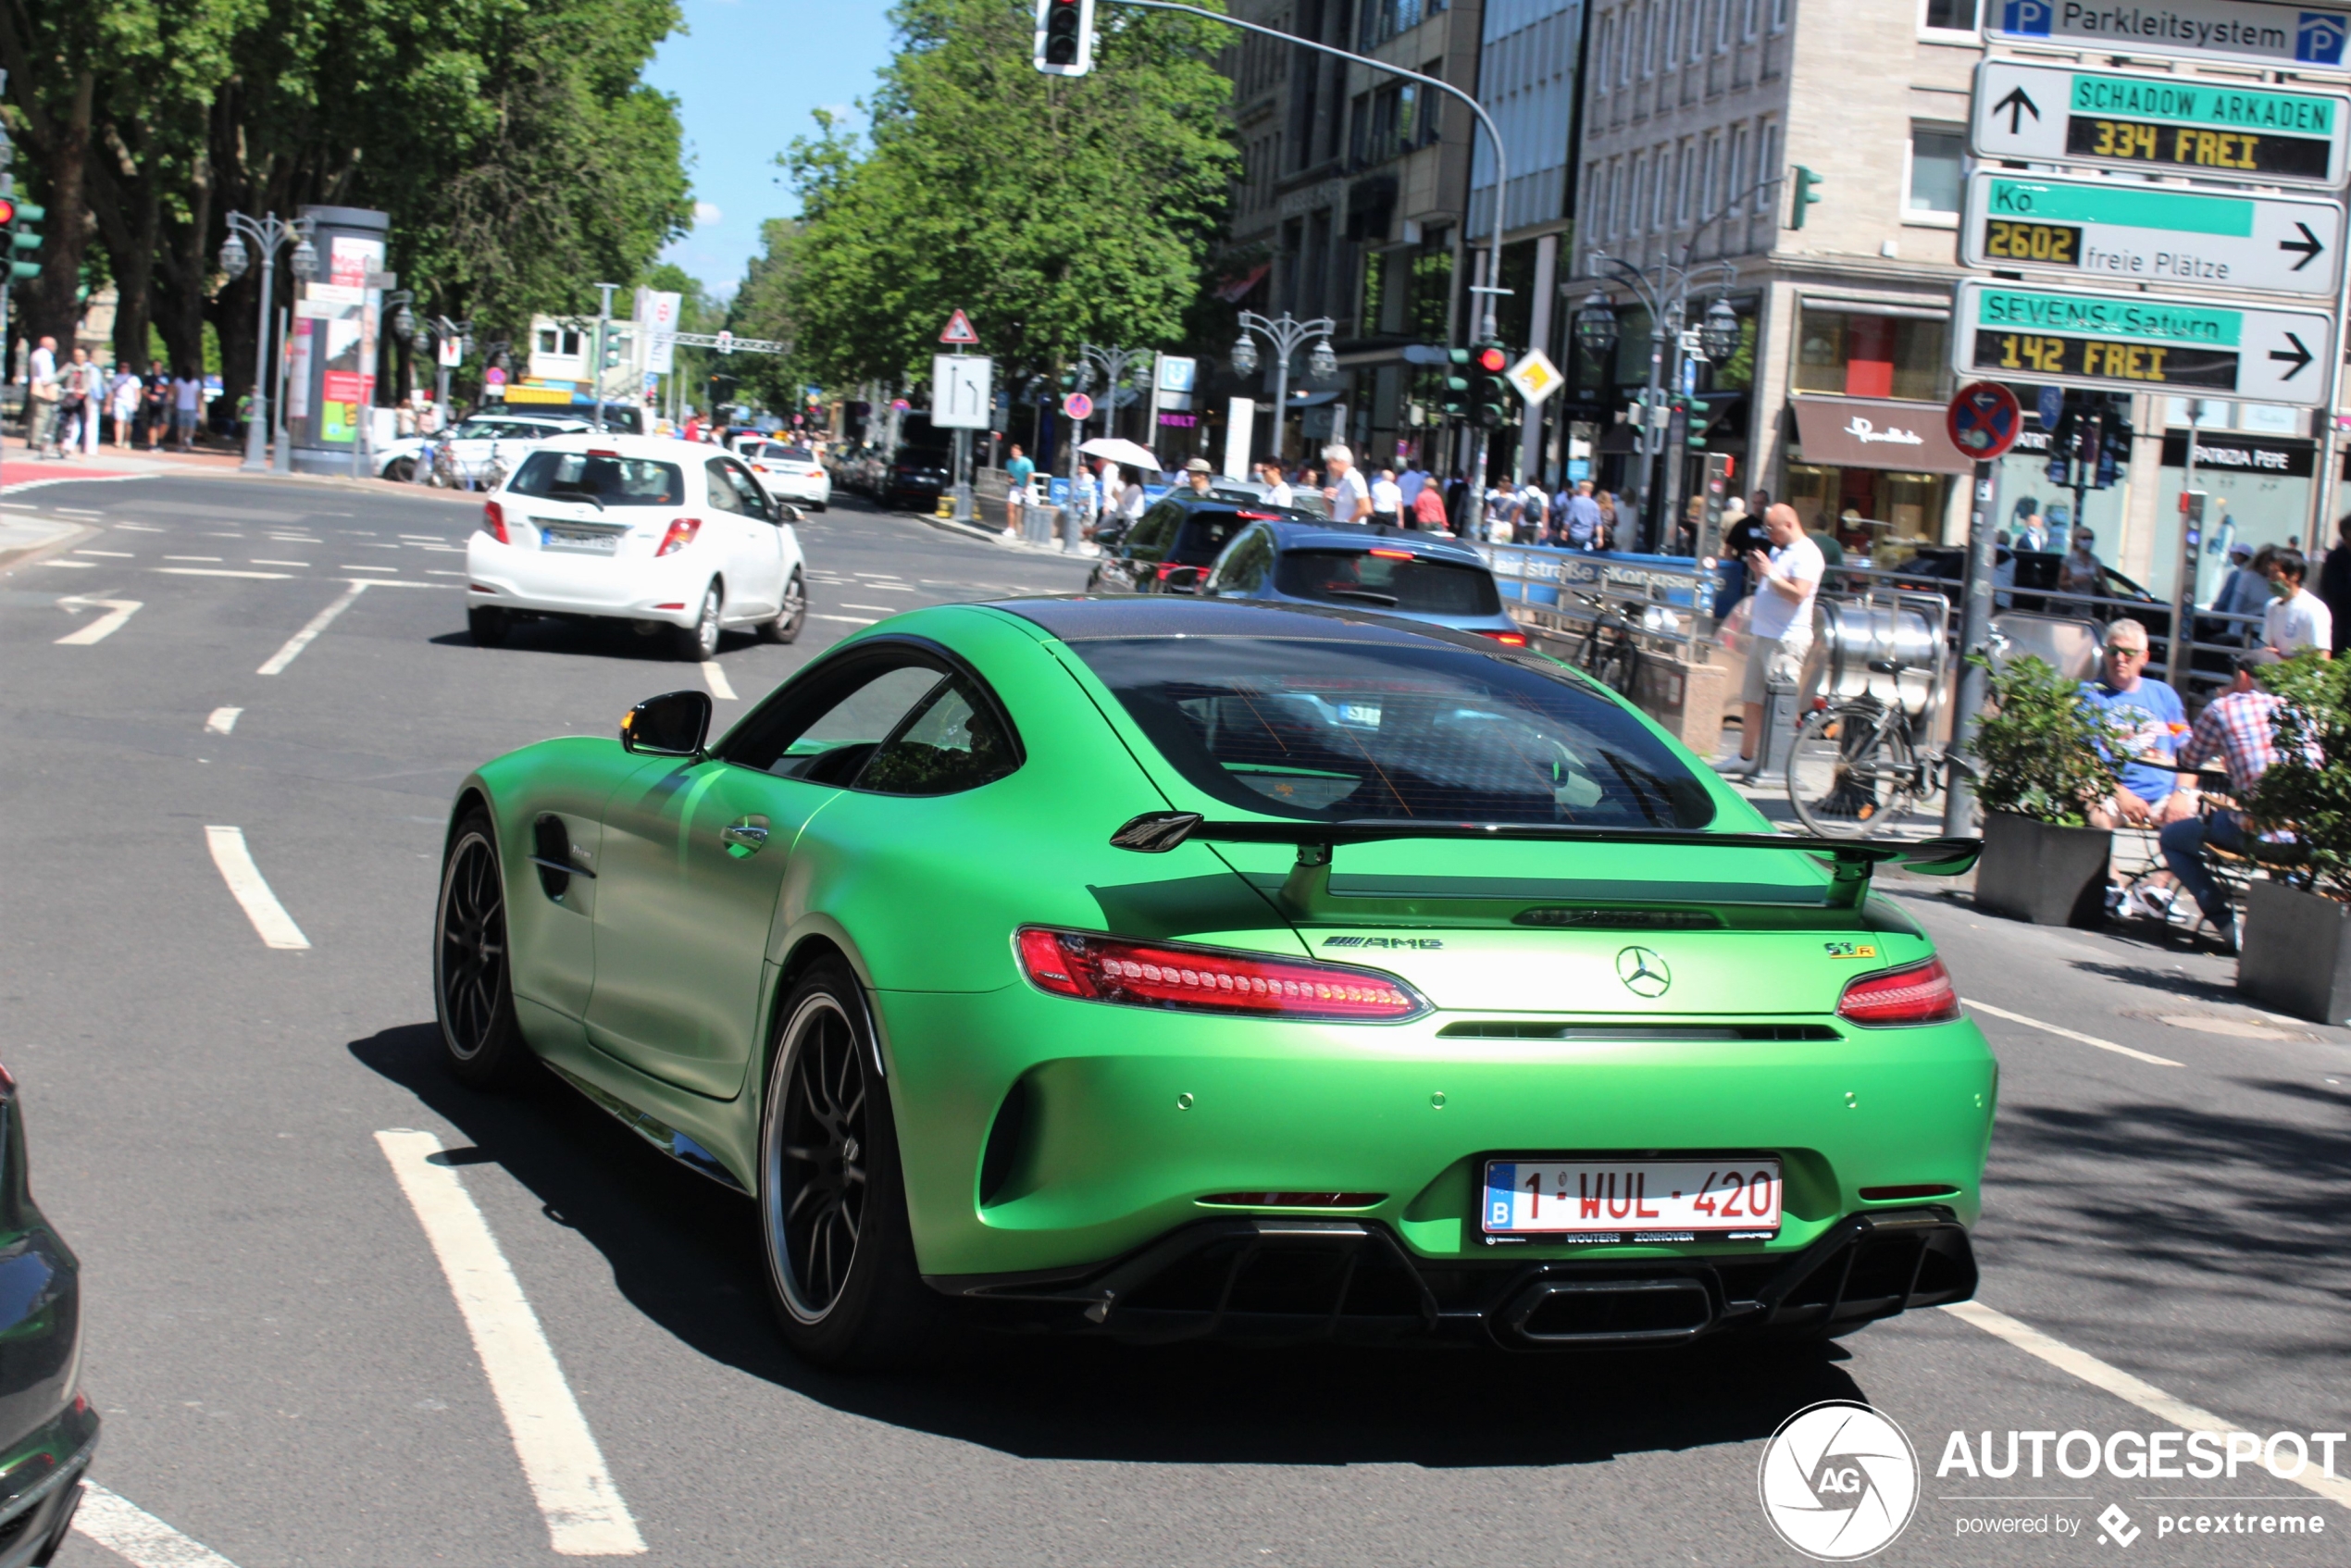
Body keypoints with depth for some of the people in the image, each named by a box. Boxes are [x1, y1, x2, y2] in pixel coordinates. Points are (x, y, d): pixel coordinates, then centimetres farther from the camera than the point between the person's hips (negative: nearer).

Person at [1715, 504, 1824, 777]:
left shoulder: (1807, 554, -11)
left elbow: (1798, 594, -22)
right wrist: (1757, 570, 7)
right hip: (1763, 635, 10)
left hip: (1786, 640, -10)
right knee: (1751, 701, 12)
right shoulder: (1778, 551, 18)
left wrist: (1770, 573, -18)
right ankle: (1746, 758, 19)